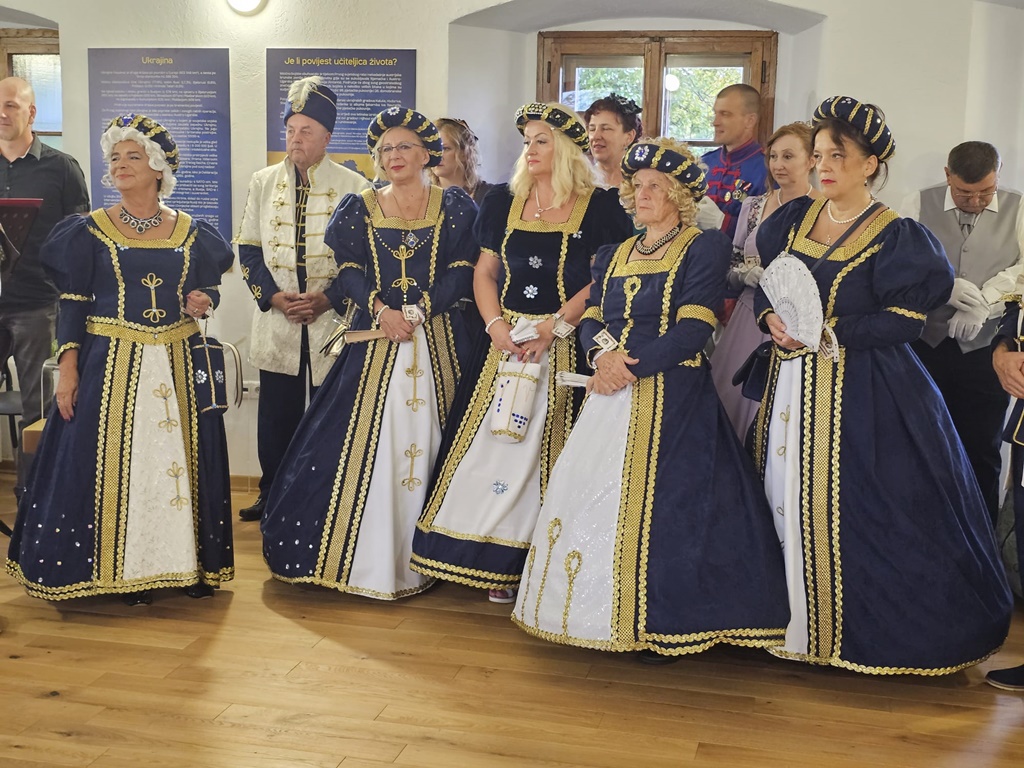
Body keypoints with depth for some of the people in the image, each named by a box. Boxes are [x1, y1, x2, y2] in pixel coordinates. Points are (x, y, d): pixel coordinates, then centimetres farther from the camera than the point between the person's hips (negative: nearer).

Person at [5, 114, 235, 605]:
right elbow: (73, 305, -1)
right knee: (116, 461, -3)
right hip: (112, 363, -2)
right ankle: (125, 570, 9)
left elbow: (207, 290, 16)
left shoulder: (191, 233, 7)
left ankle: (190, 562, 16)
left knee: (182, 458, 4)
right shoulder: (90, 232, 1)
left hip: (179, 362, 2)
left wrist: (204, 302, -8)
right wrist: (67, 369, -9)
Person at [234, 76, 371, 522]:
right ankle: (273, 496, 22)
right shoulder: (263, 183, 9)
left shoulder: (354, 188, -1)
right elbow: (248, 248, 8)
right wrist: (273, 296, -7)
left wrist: (327, 299, -13)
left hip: (333, 319, -2)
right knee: (276, 416, 7)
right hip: (277, 322, 2)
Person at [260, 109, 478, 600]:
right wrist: (381, 309, -16)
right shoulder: (359, 209, 11)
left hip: (438, 340, -1)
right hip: (375, 339, 1)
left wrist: (416, 310, -15)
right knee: (367, 443, -2)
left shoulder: (454, 207, 6)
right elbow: (347, 270, 1)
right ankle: (366, 558, 7)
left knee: (430, 442, 0)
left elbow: (462, 273, -3)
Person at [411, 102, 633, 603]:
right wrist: (496, 325, -6)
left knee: (548, 447, -2)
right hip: (505, 343, 4)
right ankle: (494, 560, 8)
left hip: (567, 349, -4)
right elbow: (485, 271, 11)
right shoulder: (503, 201, 11)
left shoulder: (599, 206, -2)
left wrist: (552, 328, -17)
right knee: (491, 442, 0)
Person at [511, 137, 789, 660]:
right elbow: (591, 319, 11)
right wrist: (603, 356, -11)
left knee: (659, 503, -9)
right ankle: (597, 612, 16)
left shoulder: (705, 247, -2)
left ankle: (666, 624, 1)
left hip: (672, 396, -6)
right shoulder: (613, 255, 20)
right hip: (612, 394, 7)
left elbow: (693, 330, -12)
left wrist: (631, 364, -17)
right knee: (592, 494, 4)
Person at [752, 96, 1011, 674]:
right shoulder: (795, 219, 9)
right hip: (792, 382, 6)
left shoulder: (896, 237, -8)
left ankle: (857, 632, 12)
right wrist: (770, 315, -6)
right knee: (786, 495, 9)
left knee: (843, 507, -5)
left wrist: (830, 333, -19)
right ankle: (794, 620, 25)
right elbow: (765, 282, 15)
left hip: (861, 391, -6)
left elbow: (906, 318, -13)